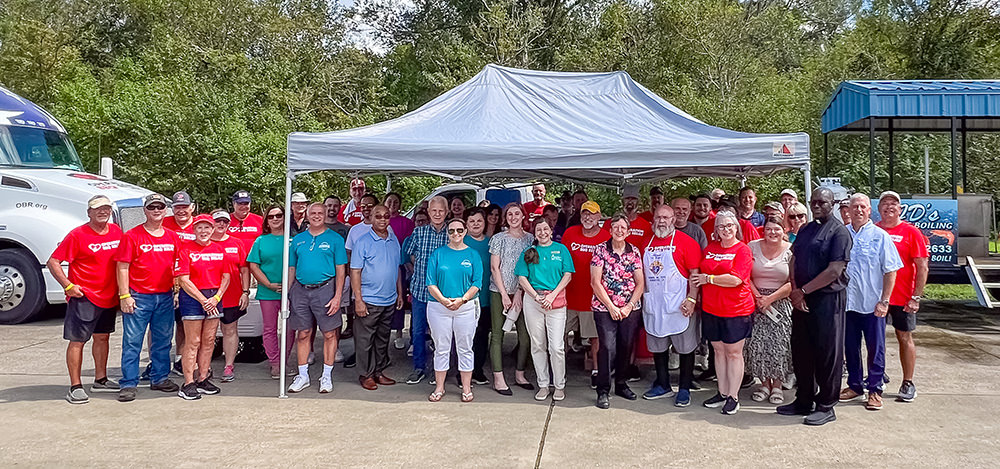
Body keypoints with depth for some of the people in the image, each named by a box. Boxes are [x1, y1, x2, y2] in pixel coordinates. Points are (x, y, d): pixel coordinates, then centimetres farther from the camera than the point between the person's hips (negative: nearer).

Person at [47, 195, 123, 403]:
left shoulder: (116, 231, 7)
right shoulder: (77, 235, -10)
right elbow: (53, 262, -10)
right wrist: (68, 286, -16)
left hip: (109, 297, 6)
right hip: (84, 298, -6)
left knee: (102, 337, 16)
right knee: (77, 340, -3)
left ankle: (100, 380, 27)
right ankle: (75, 387, 1)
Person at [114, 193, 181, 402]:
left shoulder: (173, 237, 11)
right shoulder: (132, 236, -2)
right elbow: (122, 267, -5)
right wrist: (125, 295, -11)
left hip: (165, 297, 4)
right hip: (138, 297, -4)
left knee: (163, 340, 11)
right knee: (132, 341, -3)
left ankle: (160, 378, 23)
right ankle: (129, 384, 2)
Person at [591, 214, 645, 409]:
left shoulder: (634, 252, 6)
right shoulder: (600, 249, -2)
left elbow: (640, 283, 5)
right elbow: (595, 282, -6)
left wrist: (628, 306, -6)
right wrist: (611, 307, -9)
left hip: (630, 309, 3)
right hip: (604, 308, -3)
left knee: (626, 347, 8)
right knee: (608, 347, -11)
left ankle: (621, 384, 27)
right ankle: (603, 391, -2)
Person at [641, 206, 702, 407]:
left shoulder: (685, 241, -6)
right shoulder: (648, 243, 11)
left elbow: (695, 273, -10)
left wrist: (691, 299, -18)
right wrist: (642, 298, 13)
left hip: (679, 305, -5)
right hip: (653, 305, 5)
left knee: (686, 347, 3)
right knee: (657, 346, 13)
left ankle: (684, 390, 13)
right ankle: (662, 386, 27)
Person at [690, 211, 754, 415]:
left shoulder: (742, 250, -8)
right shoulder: (710, 248, 9)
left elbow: (735, 279, -19)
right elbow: (699, 275, 18)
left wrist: (708, 279, -11)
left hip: (735, 310, -6)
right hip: (711, 309, 6)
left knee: (734, 353, 2)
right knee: (719, 351, 13)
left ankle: (733, 397, 11)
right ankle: (722, 393, 23)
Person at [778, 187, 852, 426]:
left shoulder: (839, 231, -9)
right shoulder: (806, 230, 15)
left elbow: (834, 271, -16)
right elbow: (794, 261, 11)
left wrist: (803, 291, -13)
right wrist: (795, 291, -5)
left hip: (828, 299, -7)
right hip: (802, 299, 7)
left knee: (827, 353, 1)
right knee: (801, 351, 12)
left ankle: (826, 406, 11)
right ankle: (804, 401, 25)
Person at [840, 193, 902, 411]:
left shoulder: (880, 236, -3)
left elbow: (890, 271, -4)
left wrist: (884, 301, -10)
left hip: (872, 303, -3)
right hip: (847, 301, 3)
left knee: (875, 348, 4)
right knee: (850, 346, 11)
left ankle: (875, 390, 14)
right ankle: (855, 385, 24)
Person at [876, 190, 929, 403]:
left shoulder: (911, 232, -4)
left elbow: (922, 268, -5)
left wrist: (916, 297, -11)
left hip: (902, 297, -3)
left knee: (905, 338, 6)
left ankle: (908, 384, 16)